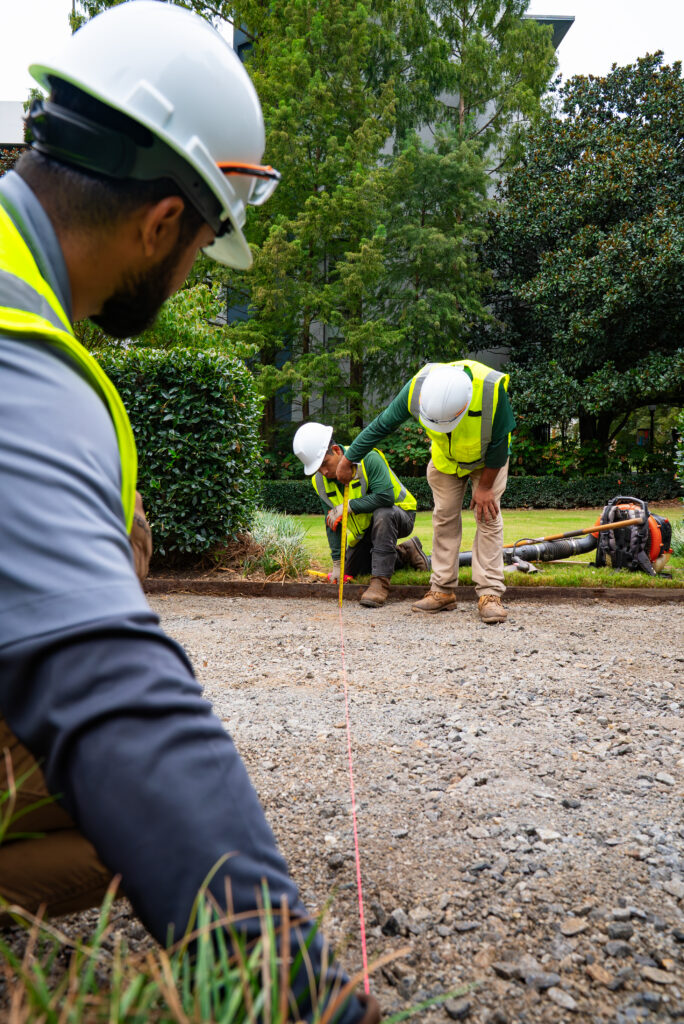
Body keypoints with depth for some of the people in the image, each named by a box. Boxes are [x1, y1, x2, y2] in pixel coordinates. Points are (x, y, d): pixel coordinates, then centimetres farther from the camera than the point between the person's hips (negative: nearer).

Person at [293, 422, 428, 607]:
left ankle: (380, 582, -36)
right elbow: (331, 522, -5)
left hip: (399, 515, -7)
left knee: (382, 514, -40)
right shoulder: (320, 481, -10)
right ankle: (405, 553, 21)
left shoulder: (367, 458, -29)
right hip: (365, 529, 7)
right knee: (350, 570, 8)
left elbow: (386, 496, -38)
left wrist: (349, 506, -34)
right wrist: (337, 562, -8)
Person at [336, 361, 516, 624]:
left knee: (488, 518, -9)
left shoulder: (492, 389, -41)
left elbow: (498, 443, -22)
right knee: (444, 517, -1)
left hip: (487, 458, -2)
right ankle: (443, 590, 6)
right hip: (445, 457, 2)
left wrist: (485, 487, -16)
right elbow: (381, 425, -17)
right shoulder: (417, 388, -34)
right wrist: (348, 459, -8)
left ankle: (490, 594, -6)